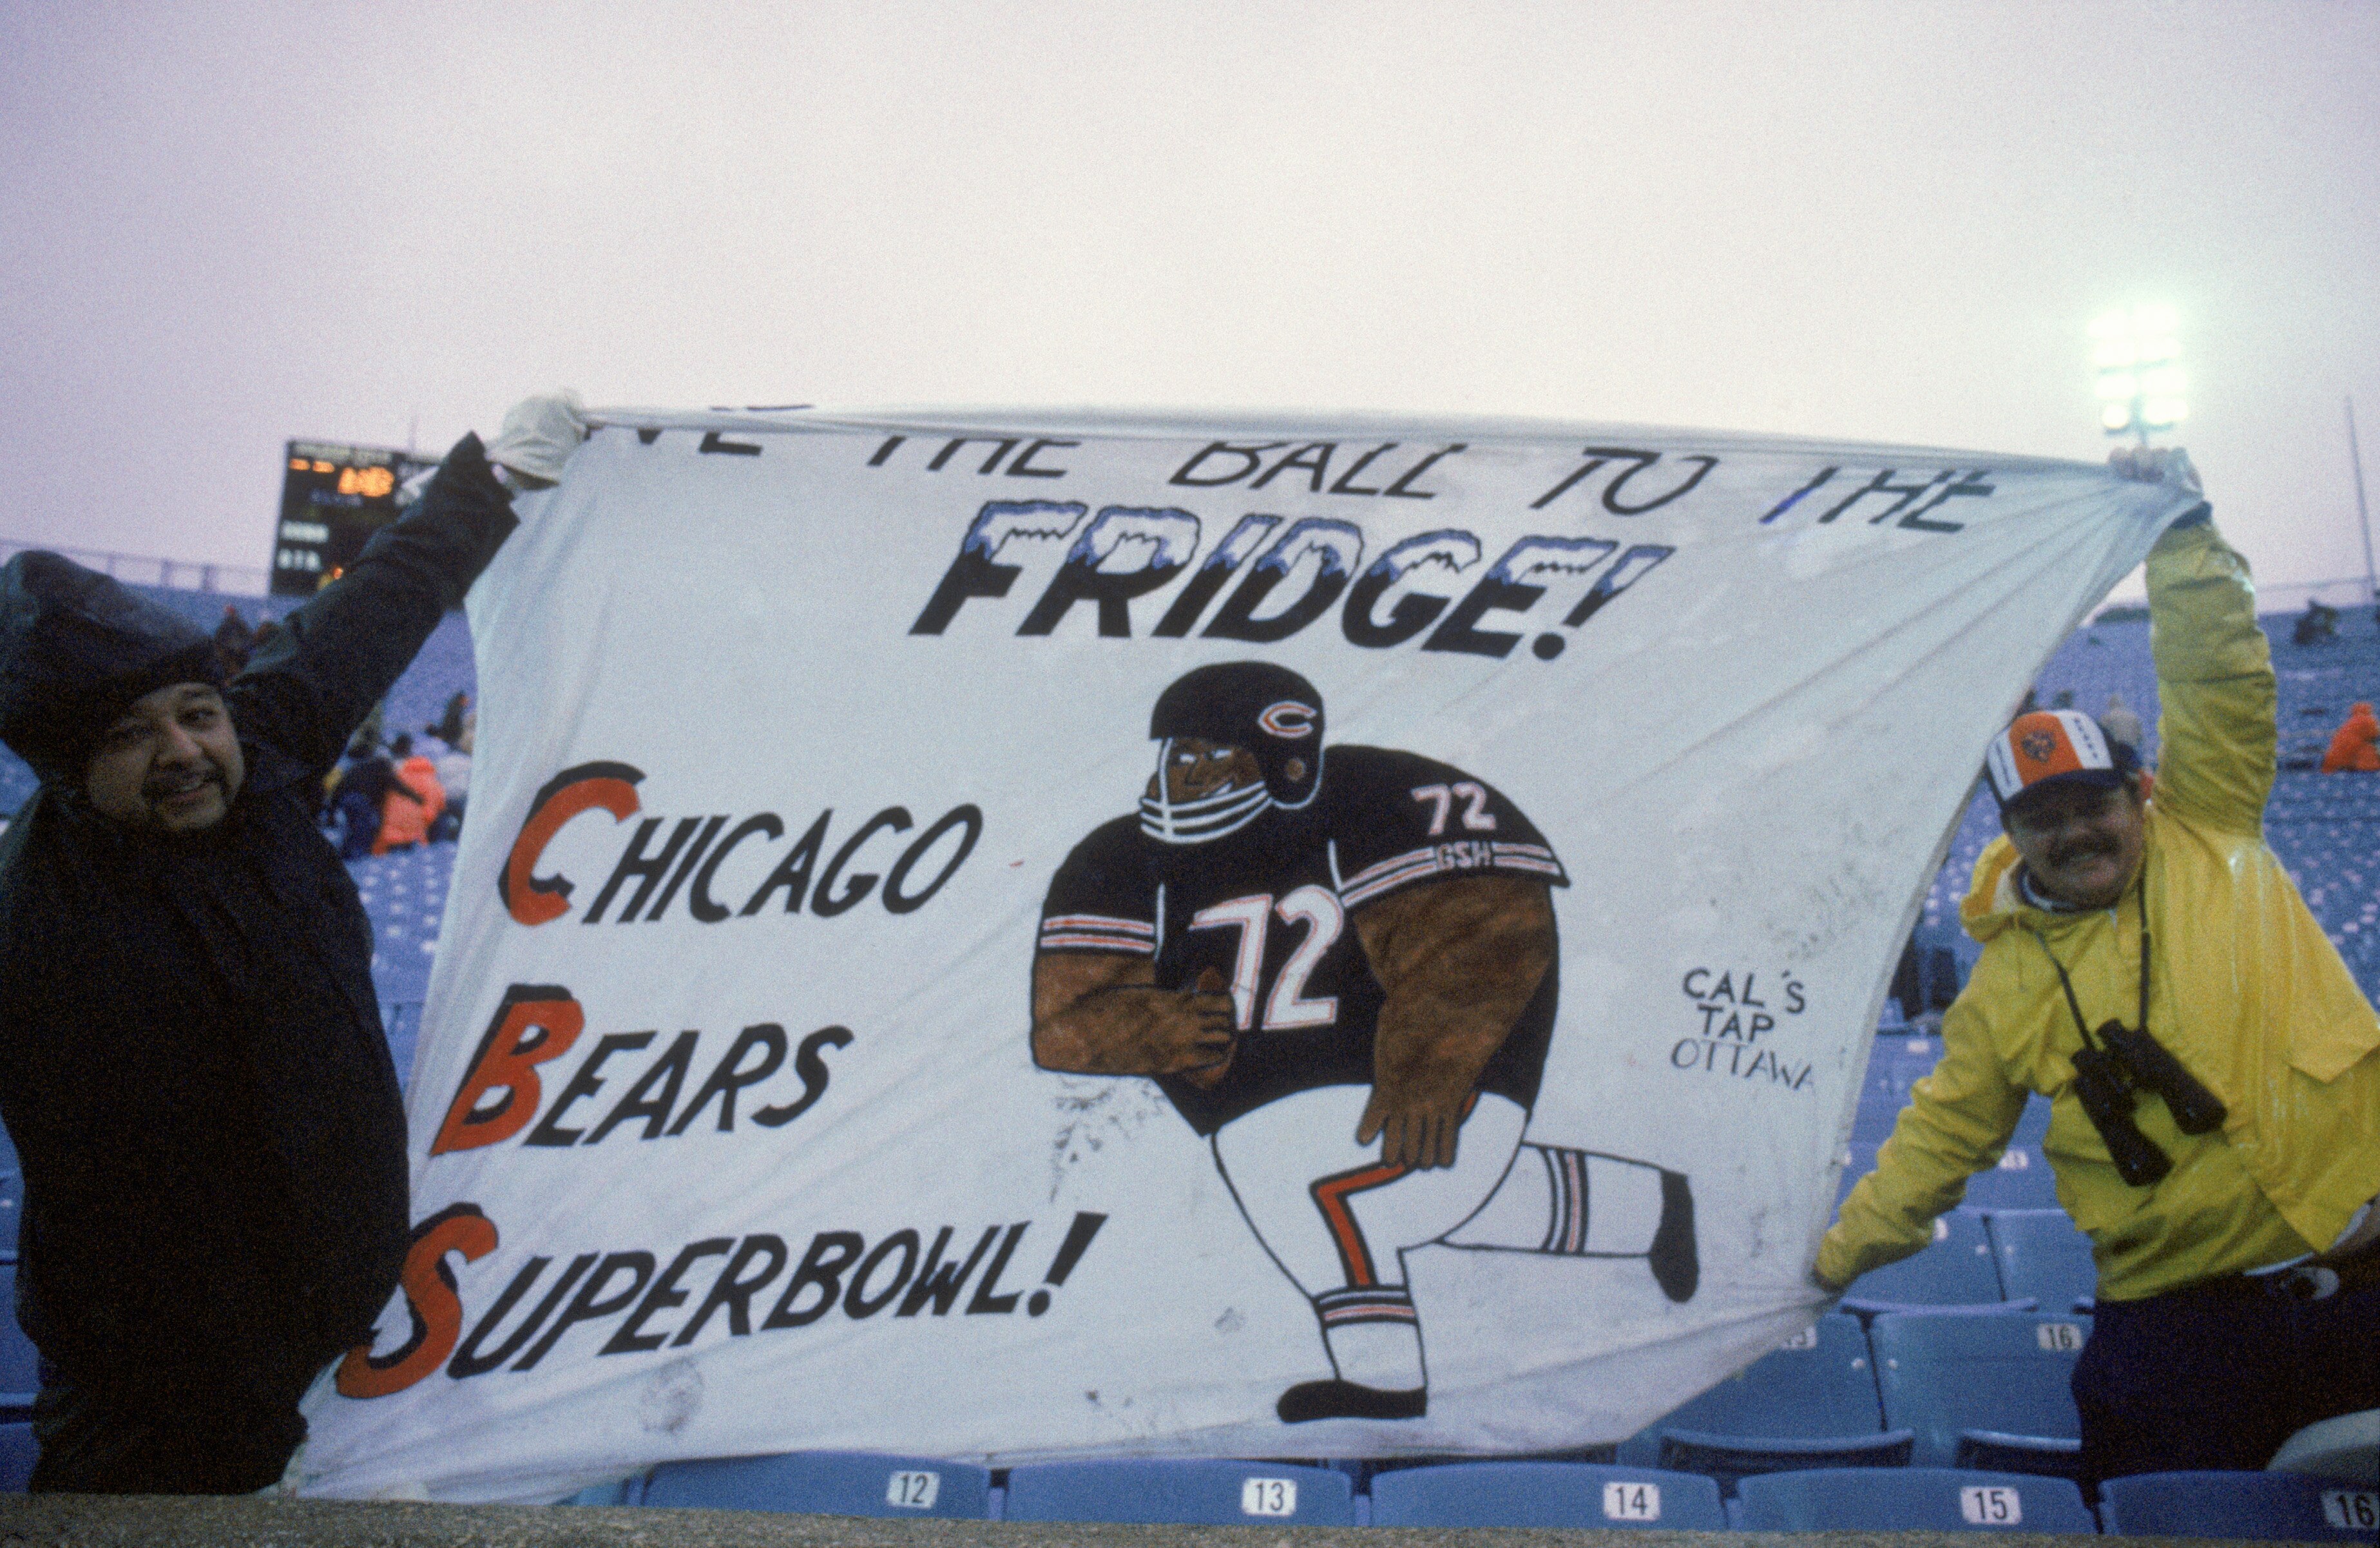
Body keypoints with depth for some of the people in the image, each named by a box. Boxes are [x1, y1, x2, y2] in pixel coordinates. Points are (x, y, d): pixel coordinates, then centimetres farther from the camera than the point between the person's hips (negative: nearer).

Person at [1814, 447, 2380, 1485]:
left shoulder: (2213, 837, 3)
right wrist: (1837, 1255, 9)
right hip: (2185, 1317, 0)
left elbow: (2222, 682, -2)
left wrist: (2180, 533, -9)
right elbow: (1943, 1132, 10)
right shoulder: (2006, 982, 3)